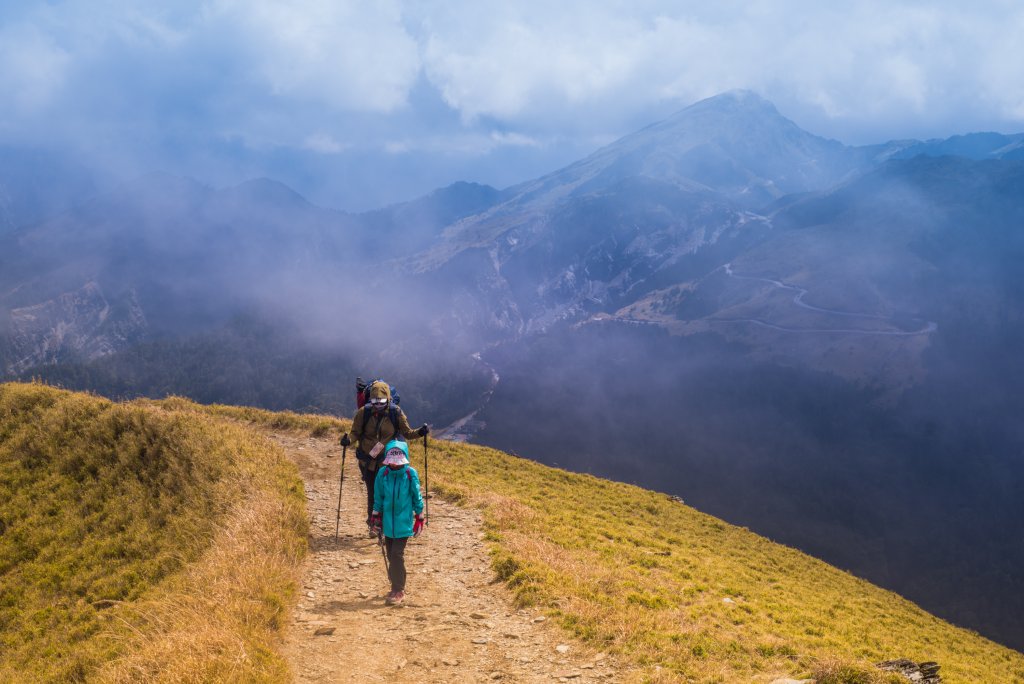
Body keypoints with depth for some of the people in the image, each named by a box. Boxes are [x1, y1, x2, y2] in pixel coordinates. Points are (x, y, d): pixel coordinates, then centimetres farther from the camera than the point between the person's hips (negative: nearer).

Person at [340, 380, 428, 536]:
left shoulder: (396, 412, -8)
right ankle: (373, 525, 29)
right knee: (372, 493, 12)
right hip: (367, 460, 1)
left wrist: (419, 432, -16)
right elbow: (355, 433, -2)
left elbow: (407, 432, 2)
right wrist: (348, 439, -22)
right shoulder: (363, 412, -10)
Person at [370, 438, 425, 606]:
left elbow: (417, 497, 2)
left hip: (404, 522, -3)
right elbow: (378, 497, 9)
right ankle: (398, 587, 25)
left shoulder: (410, 474, -8)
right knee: (391, 554, 11)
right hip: (388, 521, 4)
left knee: (397, 554, -10)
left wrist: (419, 518, 5)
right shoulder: (383, 473, -2)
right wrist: (376, 517, 10)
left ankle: (398, 591, -2)